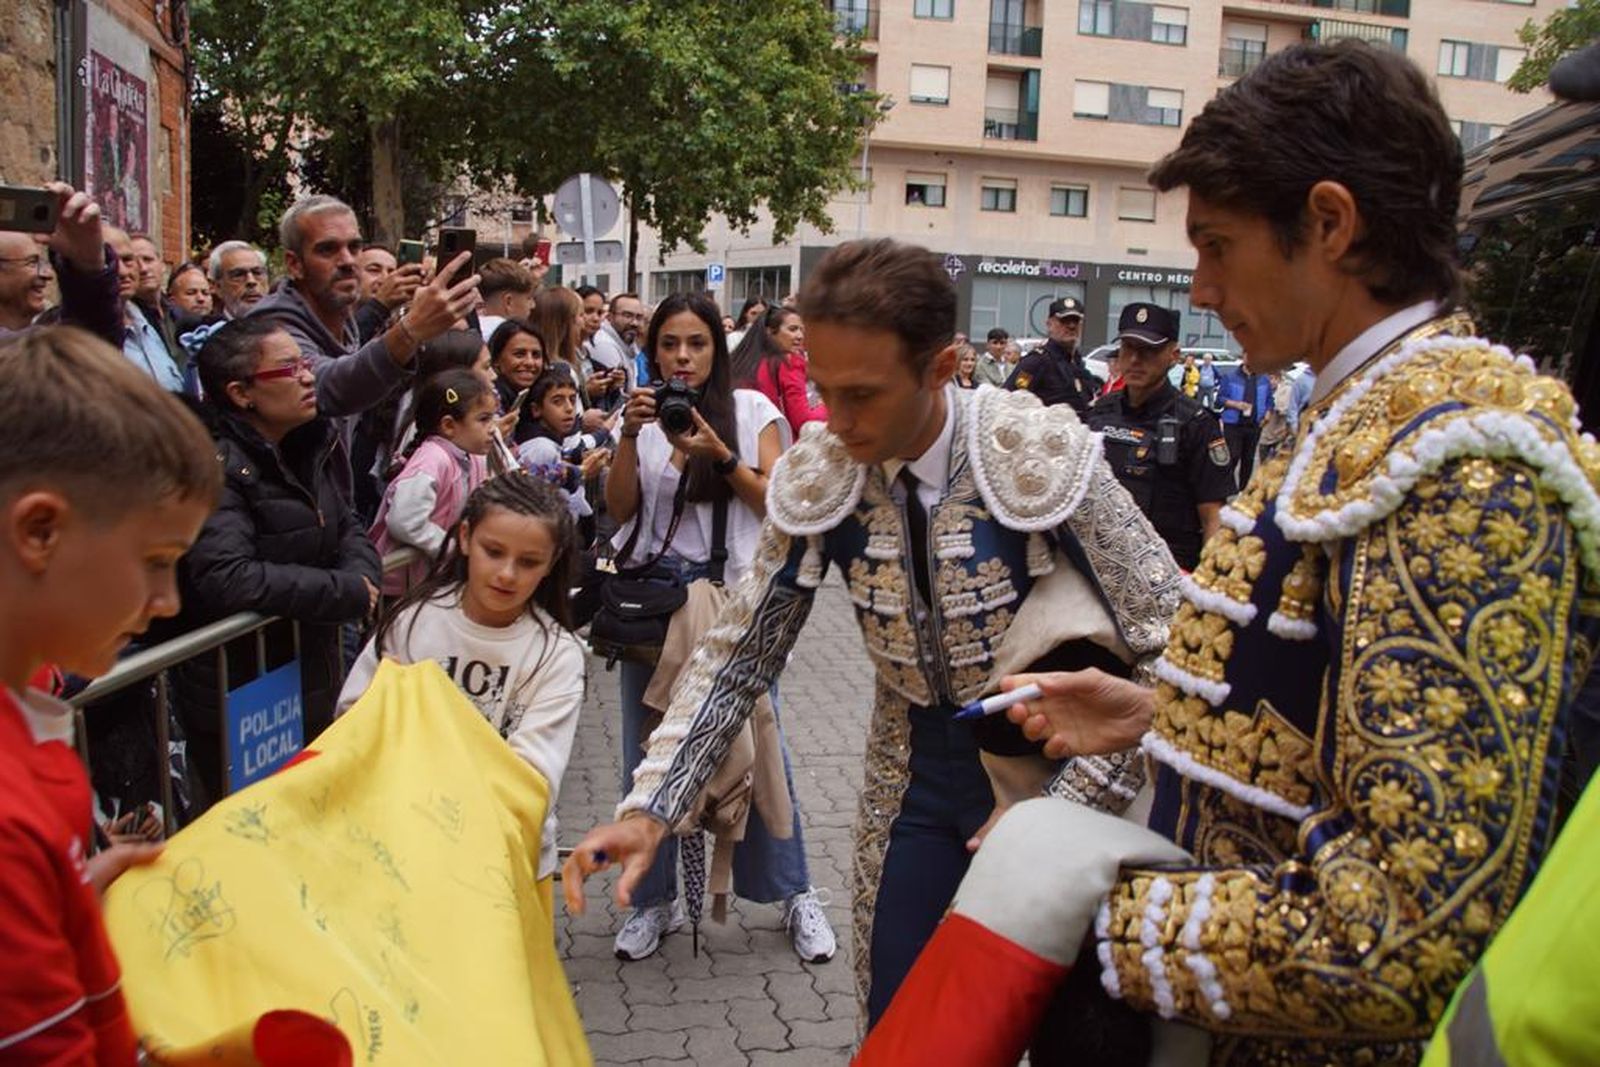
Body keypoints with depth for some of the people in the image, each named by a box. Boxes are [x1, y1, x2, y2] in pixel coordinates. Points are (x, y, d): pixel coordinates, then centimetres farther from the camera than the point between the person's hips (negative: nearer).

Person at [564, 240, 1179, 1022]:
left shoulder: (1042, 455, -23)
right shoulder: (819, 476, -13)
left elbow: (1170, 641, -17)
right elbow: (739, 653, -6)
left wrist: (1068, 802, -19)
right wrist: (648, 811, -15)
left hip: (1045, 762, -3)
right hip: (916, 773, 3)